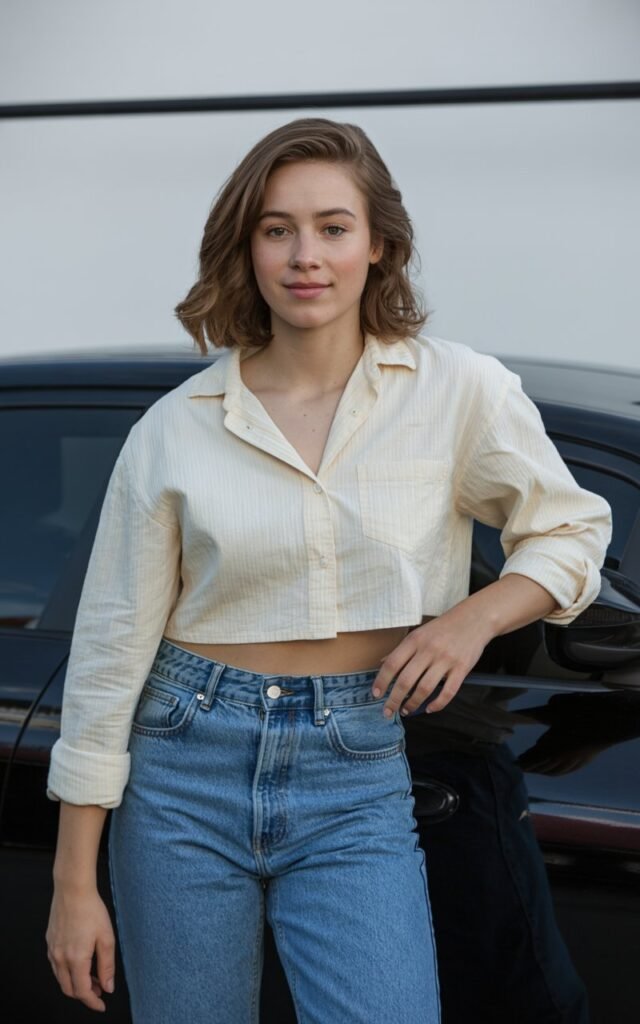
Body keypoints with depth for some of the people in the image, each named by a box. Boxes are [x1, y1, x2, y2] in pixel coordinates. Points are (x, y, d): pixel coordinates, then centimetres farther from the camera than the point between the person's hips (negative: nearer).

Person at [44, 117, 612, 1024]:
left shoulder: (460, 392, -3)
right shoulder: (178, 426, -2)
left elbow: (572, 530, 12)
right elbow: (112, 647, 0)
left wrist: (474, 617, -10)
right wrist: (74, 884, 0)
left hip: (358, 780, -1)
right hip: (186, 772, 1)